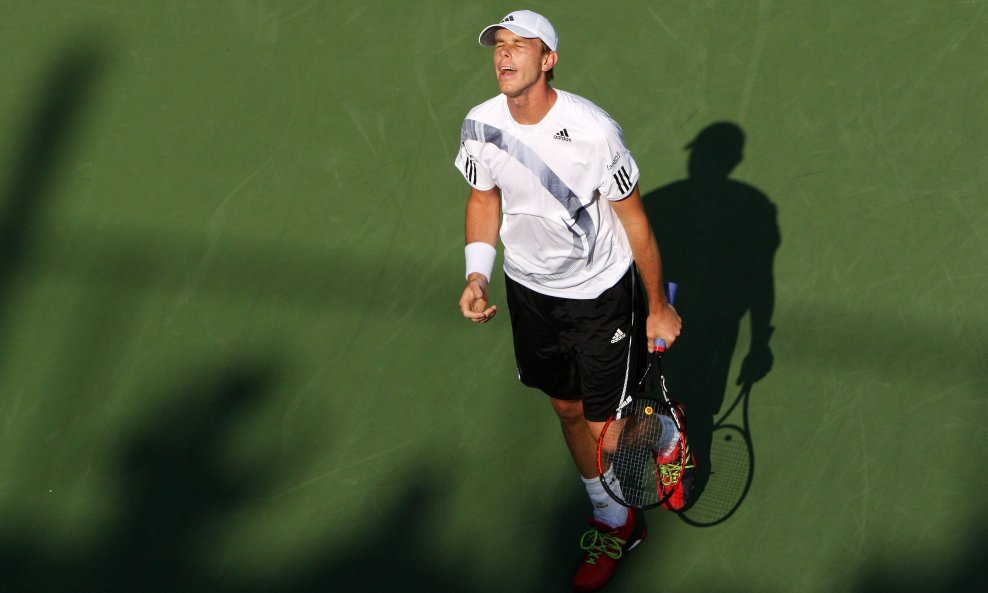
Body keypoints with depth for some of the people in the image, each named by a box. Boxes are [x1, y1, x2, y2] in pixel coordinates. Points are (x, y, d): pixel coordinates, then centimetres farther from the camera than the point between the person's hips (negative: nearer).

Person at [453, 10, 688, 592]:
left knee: (606, 427, 0)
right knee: (568, 409, 17)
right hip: (529, 289, 5)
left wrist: (658, 306, -7)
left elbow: (634, 218, -16)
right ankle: (612, 522, 37)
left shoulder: (593, 130, -27)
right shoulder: (481, 125, -12)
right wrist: (477, 274, -10)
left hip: (600, 293, -5)